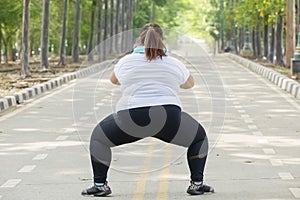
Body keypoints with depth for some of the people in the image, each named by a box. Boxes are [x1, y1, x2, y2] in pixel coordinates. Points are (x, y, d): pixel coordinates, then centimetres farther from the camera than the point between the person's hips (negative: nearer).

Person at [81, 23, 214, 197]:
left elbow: (114, 80, 32)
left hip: (130, 120, 0)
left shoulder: (126, 61, 11)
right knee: (199, 137, 26)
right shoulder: (174, 63, 13)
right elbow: (189, 83, 33)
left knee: (98, 137, 24)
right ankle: (197, 184, 17)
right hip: (169, 120, 1)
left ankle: (100, 185, 15)